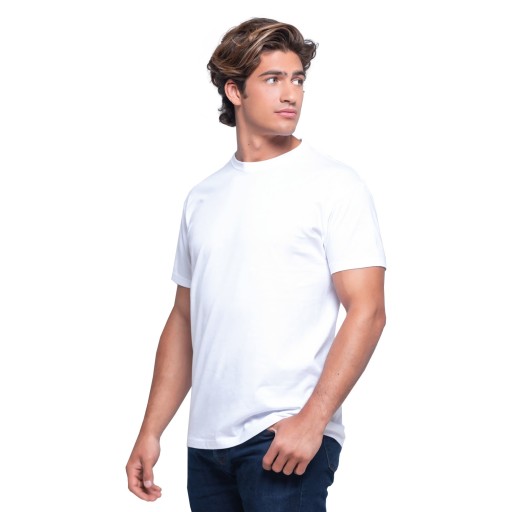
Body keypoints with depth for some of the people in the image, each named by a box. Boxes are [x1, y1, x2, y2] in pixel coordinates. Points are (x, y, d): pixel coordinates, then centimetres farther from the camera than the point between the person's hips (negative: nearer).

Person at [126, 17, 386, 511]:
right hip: (206, 440, 5)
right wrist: (150, 431, 10)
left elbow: (367, 310, -9)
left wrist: (311, 420, -18)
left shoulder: (334, 185, -2)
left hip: (289, 435, -5)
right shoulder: (202, 197, 13)